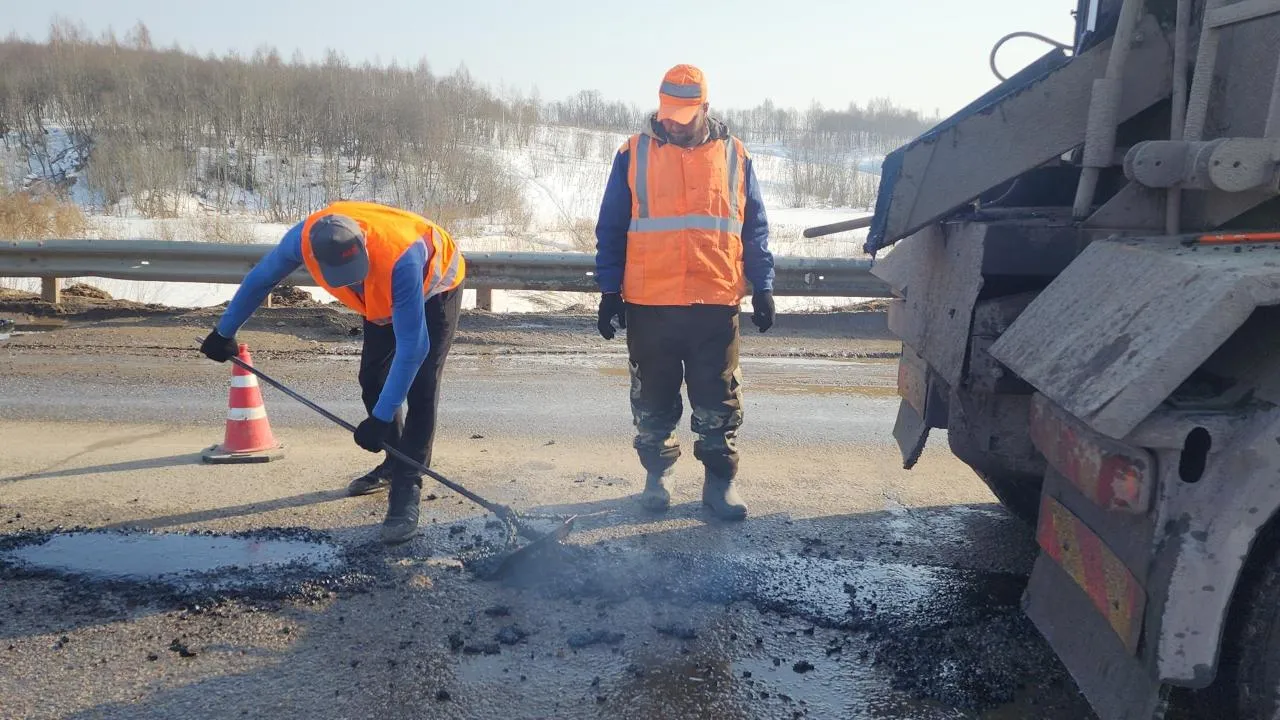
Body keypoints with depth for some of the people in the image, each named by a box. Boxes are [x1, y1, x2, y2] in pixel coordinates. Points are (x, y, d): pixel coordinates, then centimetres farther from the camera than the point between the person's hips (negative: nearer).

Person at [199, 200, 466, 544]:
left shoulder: (400, 258, -46)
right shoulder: (306, 237, -30)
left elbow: (412, 347, -41)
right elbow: (259, 279, -9)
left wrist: (381, 418, -39)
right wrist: (224, 332, 3)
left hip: (434, 287, -6)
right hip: (383, 297, 6)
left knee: (420, 386, -18)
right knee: (372, 377, 6)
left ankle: (407, 488, -14)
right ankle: (395, 463, 24)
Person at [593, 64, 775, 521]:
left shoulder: (734, 156, 7)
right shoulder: (634, 153, 4)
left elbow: (755, 229, 11)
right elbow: (611, 229, 6)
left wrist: (762, 287, 5)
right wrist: (610, 291, 1)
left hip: (716, 305, 0)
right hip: (649, 306, 0)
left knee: (718, 402, 6)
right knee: (653, 401, 11)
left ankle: (721, 481, 19)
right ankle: (657, 474, 27)